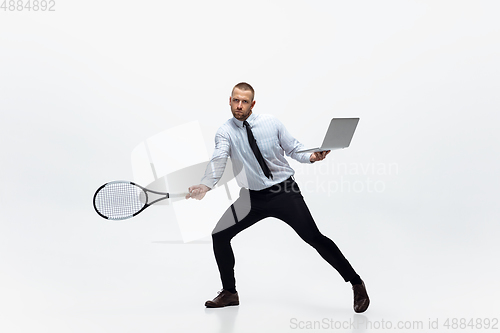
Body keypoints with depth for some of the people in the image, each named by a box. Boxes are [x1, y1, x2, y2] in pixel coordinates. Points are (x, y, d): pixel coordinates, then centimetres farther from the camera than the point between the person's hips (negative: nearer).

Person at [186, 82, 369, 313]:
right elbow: (218, 160, -25)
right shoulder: (225, 132, -7)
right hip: (253, 198, 2)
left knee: (313, 237, -9)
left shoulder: (271, 123, -6)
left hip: (285, 192, -2)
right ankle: (229, 292, 16)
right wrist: (206, 185, -44)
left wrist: (311, 156, -21)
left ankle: (356, 283, 6)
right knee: (219, 235, -4)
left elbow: (294, 149, 1)